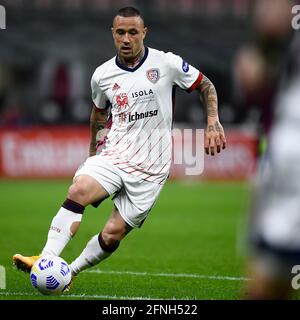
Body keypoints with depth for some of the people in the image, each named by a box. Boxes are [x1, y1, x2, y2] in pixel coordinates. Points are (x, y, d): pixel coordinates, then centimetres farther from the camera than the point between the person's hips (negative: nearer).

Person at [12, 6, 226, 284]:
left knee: (112, 235, -8)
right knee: (78, 190, -29)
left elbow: (206, 86, 8)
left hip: (150, 167, -2)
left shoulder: (167, 63, -5)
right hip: (114, 155, 2)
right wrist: (93, 149, 29)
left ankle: (68, 272, 14)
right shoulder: (102, 75, 5)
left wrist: (213, 124, -3)